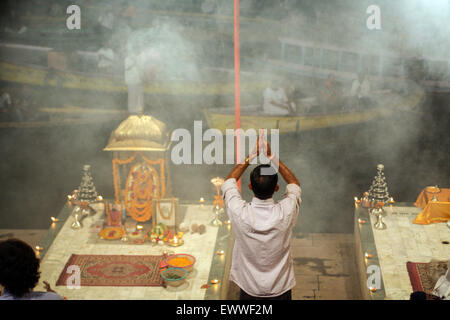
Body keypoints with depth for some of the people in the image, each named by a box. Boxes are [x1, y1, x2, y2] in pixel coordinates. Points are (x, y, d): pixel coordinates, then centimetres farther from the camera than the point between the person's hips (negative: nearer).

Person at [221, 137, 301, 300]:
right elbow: (295, 184, 0)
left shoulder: (240, 213, -24)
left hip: (249, 291, 0)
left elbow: (229, 181, -2)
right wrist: (272, 157, -5)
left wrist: (251, 156, -3)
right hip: (280, 290, 0)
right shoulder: (285, 213, -23)